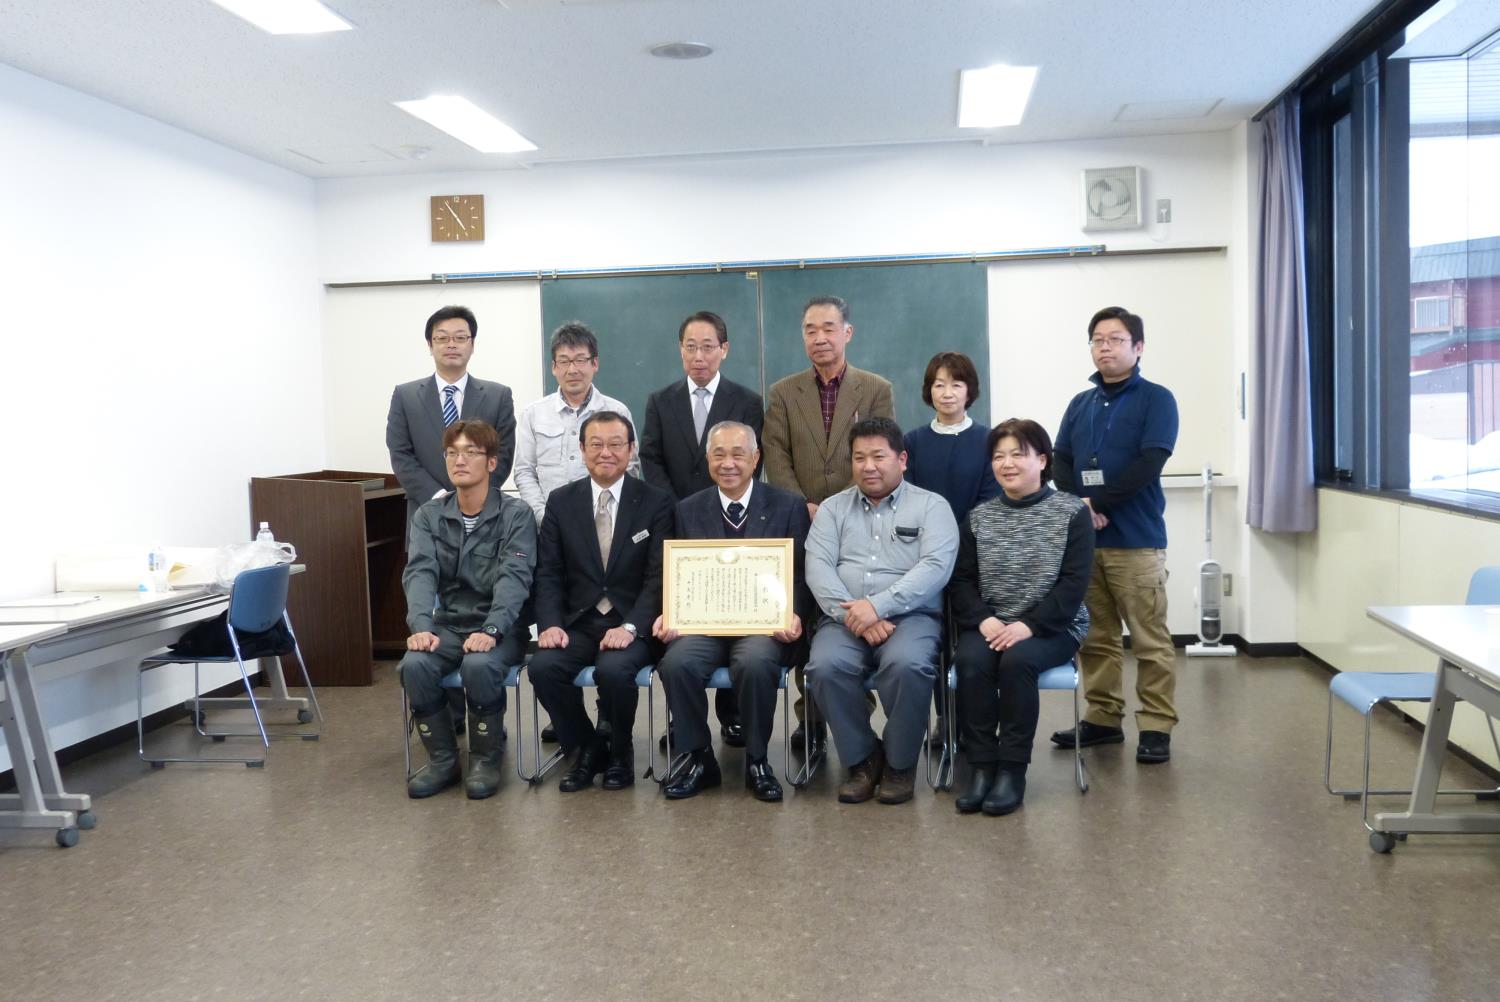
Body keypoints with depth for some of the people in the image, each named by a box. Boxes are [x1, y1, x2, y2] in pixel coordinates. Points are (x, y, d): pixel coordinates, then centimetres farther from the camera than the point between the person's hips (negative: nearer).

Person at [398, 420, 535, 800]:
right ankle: (442, 759, -6)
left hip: (500, 627, -3)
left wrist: (490, 630, -33)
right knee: (415, 664, -27)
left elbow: (514, 578, -17)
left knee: (479, 665, -34)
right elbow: (420, 572, -8)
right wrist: (421, 625, -27)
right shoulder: (429, 516, 6)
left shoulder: (516, 516, -5)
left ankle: (486, 759, -9)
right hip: (448, 623, 3)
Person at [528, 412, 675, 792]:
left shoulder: (656, 502, 1)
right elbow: (548, 572, 5)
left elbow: (658, 576, -5)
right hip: (577, 622, 3)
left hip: (630, 624, -3)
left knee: (614, 670, -32)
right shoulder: (561, 501, 9)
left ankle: (619, 752, 0)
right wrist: (550, 624, -12)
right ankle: (585, 750, 0)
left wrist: (630, 627, -20)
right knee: (543, 666, -26)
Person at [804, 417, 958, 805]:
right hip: (846, 619, 2)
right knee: (826, 666, -29)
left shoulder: (931, 506, 7)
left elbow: (935, 567, -8)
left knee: (907, 664, -34)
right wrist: (852, 614, -14)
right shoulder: (832, 508, 15)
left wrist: (878, 606, -19)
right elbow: (818, 566, 2)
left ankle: (900, 762, -8)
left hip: (911, 616, -2)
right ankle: (862, 758, -5)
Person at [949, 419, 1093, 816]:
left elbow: (1074, 583, -8)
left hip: (1052, 626, -3)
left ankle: (1013, 769, -22)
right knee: (970, 661, -29)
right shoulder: (977, 518, 11)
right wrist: (983, 620, -14)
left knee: (1017, 661, -33)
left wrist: (1028, 625, -19)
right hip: (990, 625, 3)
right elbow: (961, 580, 6)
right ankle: (982, 766, -19)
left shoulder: (1072, 513, 0)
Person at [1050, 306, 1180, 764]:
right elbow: (1060, 465, 8)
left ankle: (1157, 727, 7)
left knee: (1150, 641, 0)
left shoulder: (1156, 400, 0)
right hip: (1083, 539, 5)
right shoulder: (1080, 404, 14)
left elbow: (1148, 465, -12)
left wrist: (1097, 501, -14)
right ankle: (1103, 718, 20)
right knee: (1095, 637, 10)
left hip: (1136, 541, -5)